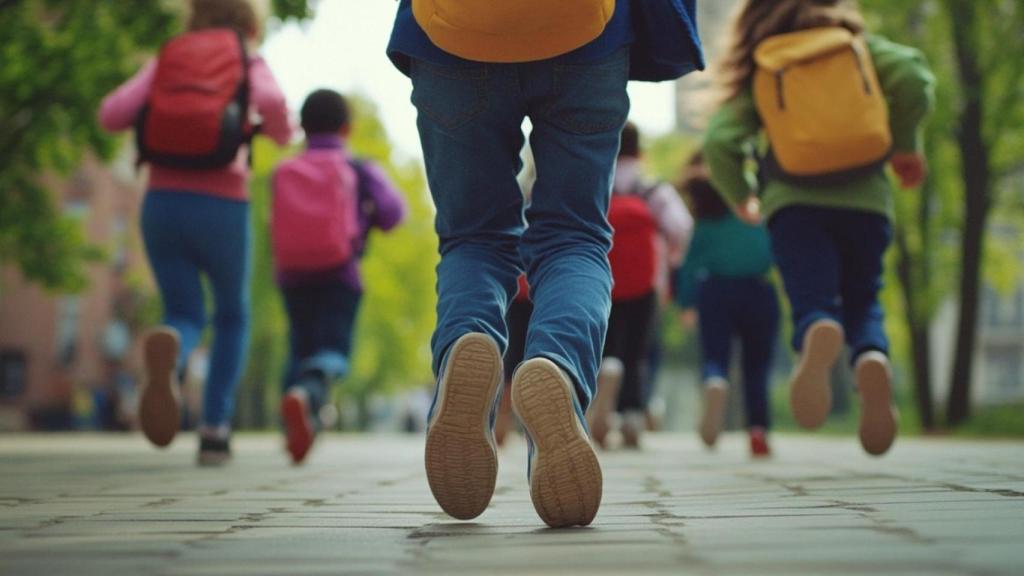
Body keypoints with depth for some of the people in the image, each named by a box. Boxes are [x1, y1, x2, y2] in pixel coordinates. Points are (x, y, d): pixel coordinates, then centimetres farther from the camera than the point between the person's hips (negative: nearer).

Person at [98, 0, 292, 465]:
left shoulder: (166, 61, 13)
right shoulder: (250, 64, 7)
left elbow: (111, 114, 0)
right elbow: (270, 101, -16)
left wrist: (156, 112, 20)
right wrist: (282, 134, 6)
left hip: (162, 202, 2)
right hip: (222, 205, -2)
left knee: (186, 316, 13)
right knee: (232, 315, 21)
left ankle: (167, 347, -27)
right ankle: (215, 431, 13)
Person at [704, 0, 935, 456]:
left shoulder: (759, 74, 10)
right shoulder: (859, 46, 12)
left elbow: (719, 143, 0)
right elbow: (912, 78, -6)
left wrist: (741, 198, 16)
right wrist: (906, 145, 8)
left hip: (795, 205, -1)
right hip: (864, 201, 1)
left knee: (814, 304, -4)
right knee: (863, 302, 16)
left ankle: (819, 337, -45)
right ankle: (873, 358, -21)